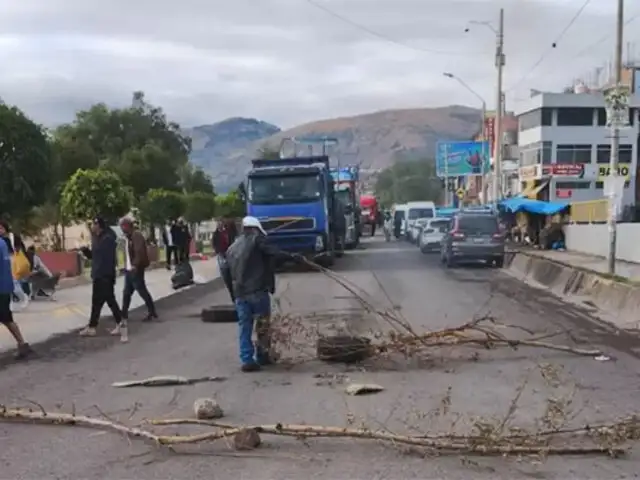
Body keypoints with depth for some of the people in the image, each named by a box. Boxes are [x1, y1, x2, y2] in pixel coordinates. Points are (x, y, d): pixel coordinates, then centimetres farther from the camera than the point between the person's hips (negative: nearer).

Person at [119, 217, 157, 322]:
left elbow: (140, 251, -23)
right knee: (126, 292, 13)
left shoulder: (137, 235, -13)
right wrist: (126, 265, 10)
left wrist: (135, 265, -28)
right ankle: (124, 314, 20)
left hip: (136, 269, -10)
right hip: (129, 269, 10)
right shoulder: (129, 237, 16)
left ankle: (152, 312, 3)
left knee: (142, 291, -4)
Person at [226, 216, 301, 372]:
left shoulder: (231, 248, 20)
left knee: (244, 327, 7)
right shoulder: (256, 239, 0)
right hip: (257, 290, -5)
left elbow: (231, 271, 19)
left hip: (240, 292, 5)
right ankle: (263, 356, 14)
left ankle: (247, 360, 3)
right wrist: (292, 257, -15)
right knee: (263, 325, 8)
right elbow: (272, 253, -13)